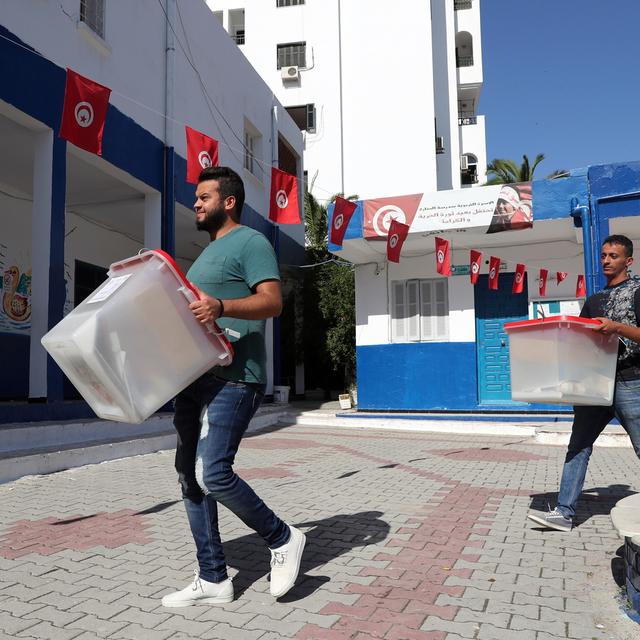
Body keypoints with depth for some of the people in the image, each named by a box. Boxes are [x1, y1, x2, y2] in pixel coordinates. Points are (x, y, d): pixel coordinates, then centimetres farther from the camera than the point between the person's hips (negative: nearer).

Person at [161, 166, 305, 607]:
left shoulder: (251, 242, -2)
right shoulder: (209, 251, 26)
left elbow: (272, 301, -16)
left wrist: (220, 307, -30)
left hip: (233, 377, -10)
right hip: (197, 376, 10)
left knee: (212, 474, -17)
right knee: (190, 478, 8)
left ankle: (282, 539, 7)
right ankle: (213, 579, 18)